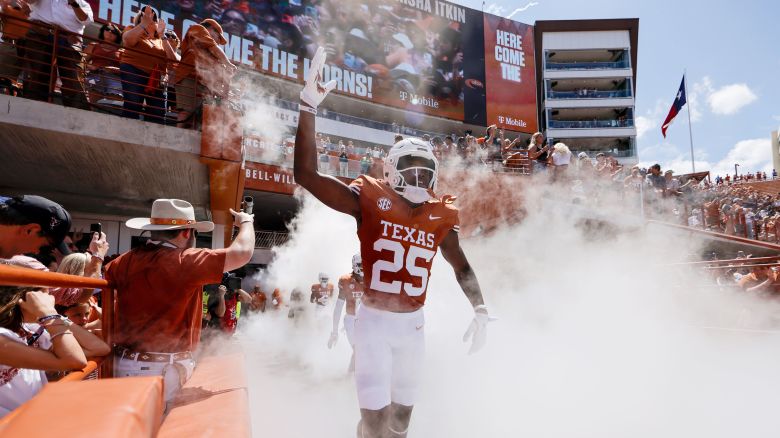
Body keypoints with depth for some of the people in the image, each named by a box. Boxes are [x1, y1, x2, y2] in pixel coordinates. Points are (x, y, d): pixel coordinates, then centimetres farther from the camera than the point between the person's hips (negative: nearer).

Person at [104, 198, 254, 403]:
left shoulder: (125, 261, 2)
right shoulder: (186, 262, -16)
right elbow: (242, 253, -14)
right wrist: (246, 221, 4)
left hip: (124, 365, 7)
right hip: (166, 370, -7)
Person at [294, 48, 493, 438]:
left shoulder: (440, 218, 1)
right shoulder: (370, 201, -11)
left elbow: (462, 266, 15)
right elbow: (306, 175, -20)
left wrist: (481, 310, 4)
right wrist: (308, 107, -26)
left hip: (413, 325, 5)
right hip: (375, 322, -4)